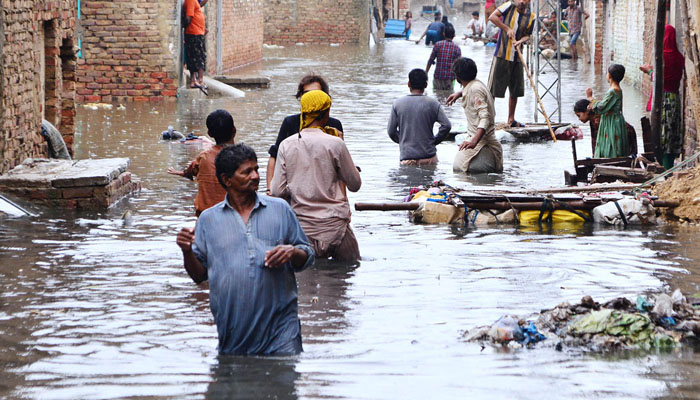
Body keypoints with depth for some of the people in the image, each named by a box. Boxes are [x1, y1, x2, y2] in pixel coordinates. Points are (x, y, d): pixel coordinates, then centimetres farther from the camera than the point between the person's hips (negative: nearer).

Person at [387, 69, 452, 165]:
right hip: (428, 156, -1)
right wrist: (435, 141, 11)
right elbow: (446, 125, -4)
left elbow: (391, 131, 7)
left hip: (407, 157, 1)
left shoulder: (397, 104, 4)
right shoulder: (432, 103, 1)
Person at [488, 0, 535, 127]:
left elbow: (527, 35, 9)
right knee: (493, 89, -4)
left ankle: (511, 120, 24)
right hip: (502, 55, -5)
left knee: (515, 90, 12)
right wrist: (507, 29, -17)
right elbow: (492, 17, -13)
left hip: (516, 58, 5)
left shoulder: (531, 16, 4)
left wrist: (520, 41, -13)